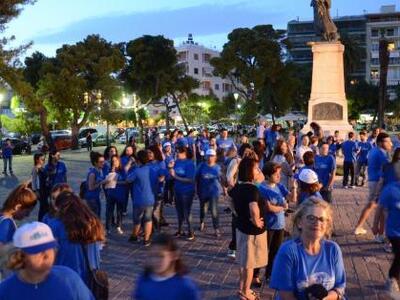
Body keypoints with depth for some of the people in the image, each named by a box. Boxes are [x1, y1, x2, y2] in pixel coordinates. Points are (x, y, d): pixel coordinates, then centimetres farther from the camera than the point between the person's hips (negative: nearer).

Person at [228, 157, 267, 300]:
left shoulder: (237, 187, -1)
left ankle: (242, 288, 36)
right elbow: (254, 209, -44)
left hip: (241, 227, 8)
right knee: (250, 263, 9)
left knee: (243, 260, 21)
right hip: (253, 230, -8)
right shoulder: (252, 189, -27)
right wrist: (256, 222, -25)